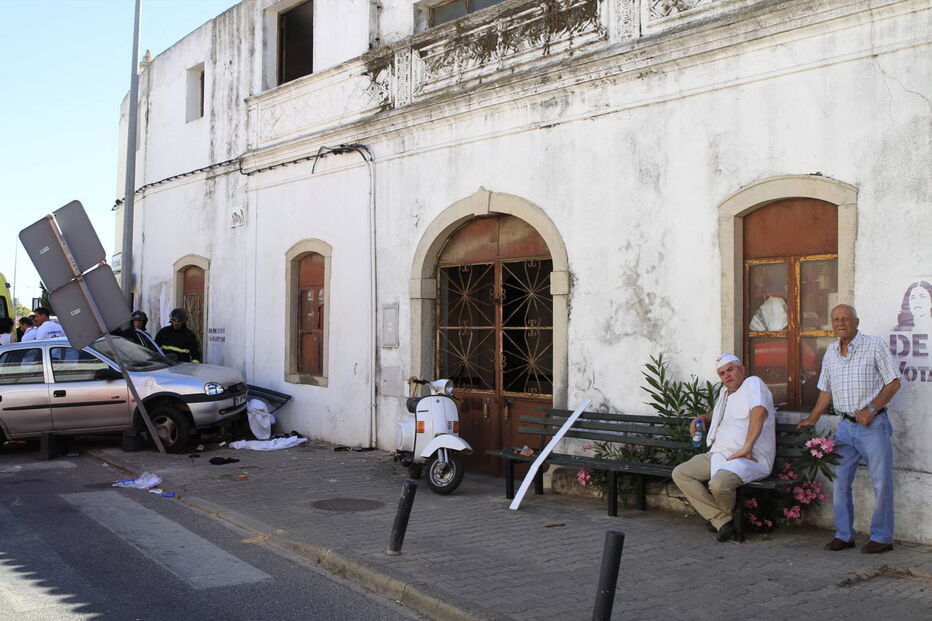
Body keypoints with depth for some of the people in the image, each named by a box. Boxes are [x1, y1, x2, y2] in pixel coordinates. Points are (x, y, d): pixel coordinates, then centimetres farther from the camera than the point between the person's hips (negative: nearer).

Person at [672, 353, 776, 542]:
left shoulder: (753, 383, -2)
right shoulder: (724, 394, 27)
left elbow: (759, 411, -22)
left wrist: (747, 447, -28)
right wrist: (701, 418, 27)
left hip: (749, 458, -9)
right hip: (719, 455, 9)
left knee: (719, 484, -36)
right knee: (679, 473, -8)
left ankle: (731, 515, 1)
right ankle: (722, 521, -14)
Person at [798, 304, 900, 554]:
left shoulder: (874, 345, -5)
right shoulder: (831, 352, 12)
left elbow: (893, 382, -6)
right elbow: (826, 390, 20)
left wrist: (871, 409, -15)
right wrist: (812, 419, 17)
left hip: (873, 424, -5)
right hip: (845, 426, 5)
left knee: (881, 482, -1)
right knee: (840, 481, 5)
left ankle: (881, 537, 11)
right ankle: (844, 535, 16)